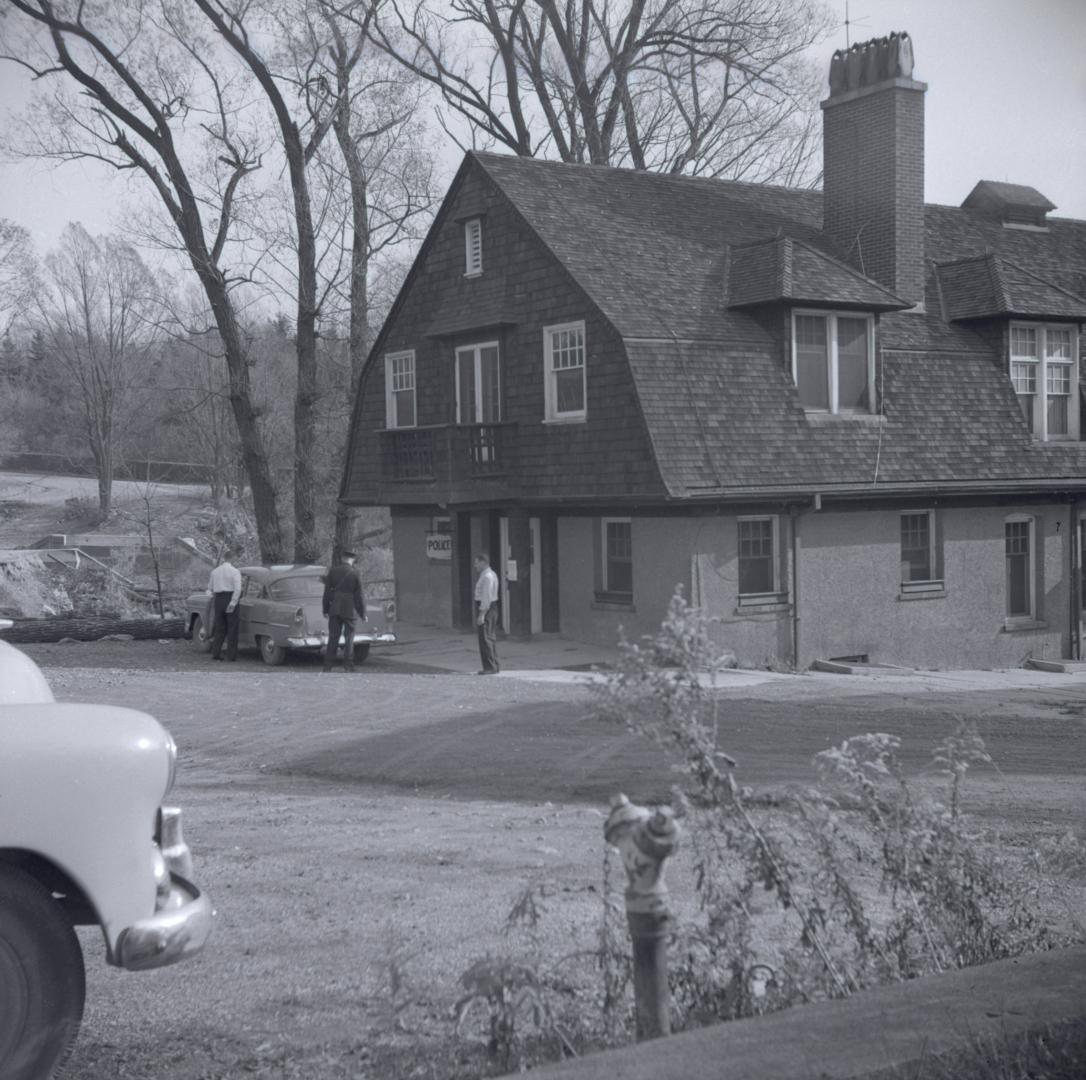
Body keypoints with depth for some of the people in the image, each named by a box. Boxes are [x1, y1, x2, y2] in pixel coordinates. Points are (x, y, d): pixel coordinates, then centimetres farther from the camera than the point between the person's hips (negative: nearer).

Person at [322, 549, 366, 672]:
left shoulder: (333, 571, 1)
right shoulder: (355, 574, -5)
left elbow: (327, 592, 3)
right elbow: (359, 595, -4)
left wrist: (325, 610, 10)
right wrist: (362, 613, 3)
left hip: (334, 609, 2)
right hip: (349, 610, -2)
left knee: (333, 637, 5)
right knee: (349, 637, 5)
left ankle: (328, 665, 4)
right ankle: (348, 665, 1)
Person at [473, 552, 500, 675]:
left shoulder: (487, 576, -17)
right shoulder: (490, 574, 15)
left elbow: (486, 596, -22)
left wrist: (481, 614, -23)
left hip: (486, 608, -11)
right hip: (491, 608, 11)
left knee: (485, 638, -9)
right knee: (491, 638, 14)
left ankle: (490, 668, -8)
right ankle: (495, 666, 19)